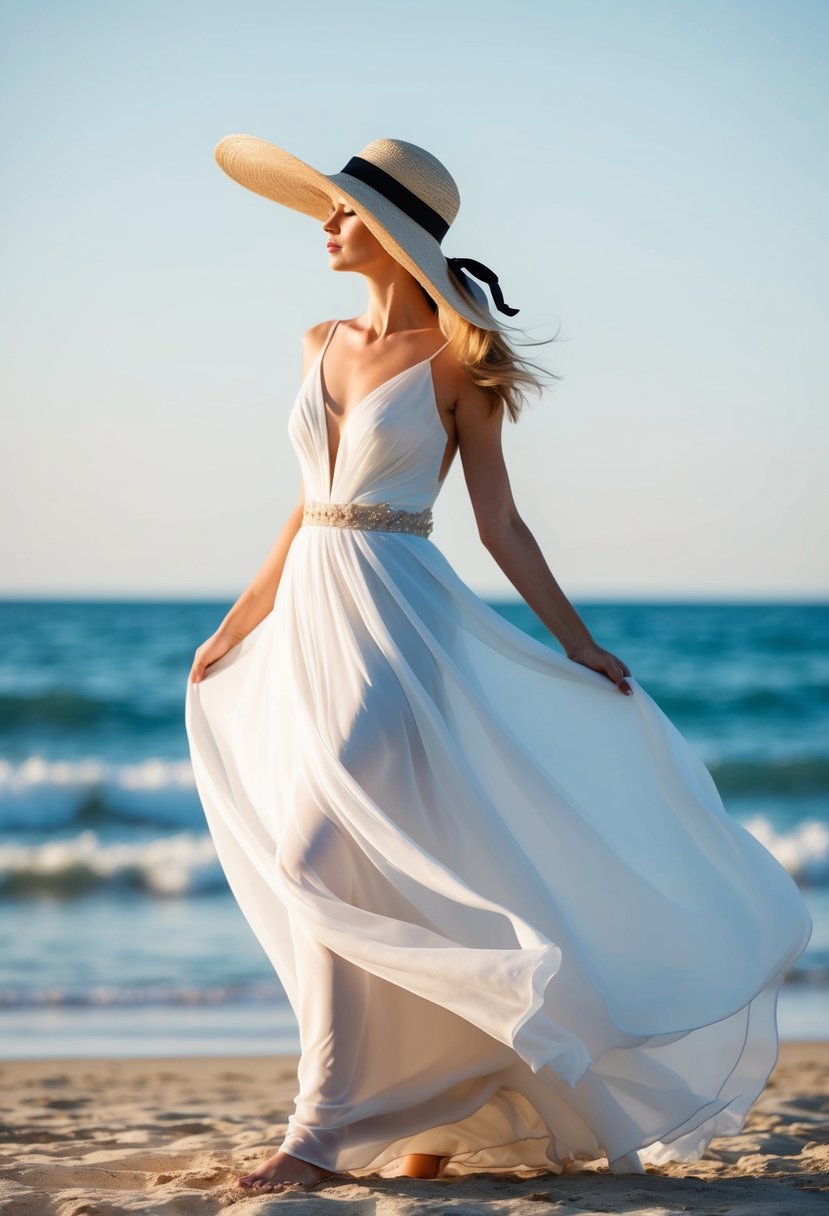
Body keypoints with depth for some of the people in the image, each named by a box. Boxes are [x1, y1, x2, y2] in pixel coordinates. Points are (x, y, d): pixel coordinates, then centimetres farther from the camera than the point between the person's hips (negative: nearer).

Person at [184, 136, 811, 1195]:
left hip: (395, 623, -6)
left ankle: (329, 1134, -9)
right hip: (308, 620, 6)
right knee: (384, 885, 9)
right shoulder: (326, 347, 12)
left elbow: (499, 523, -2)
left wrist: (576, 640, -6)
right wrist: (238, 624, 23)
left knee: (332, 863, -14)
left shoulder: (454, 359, -5)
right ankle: (447, 1111, 21)